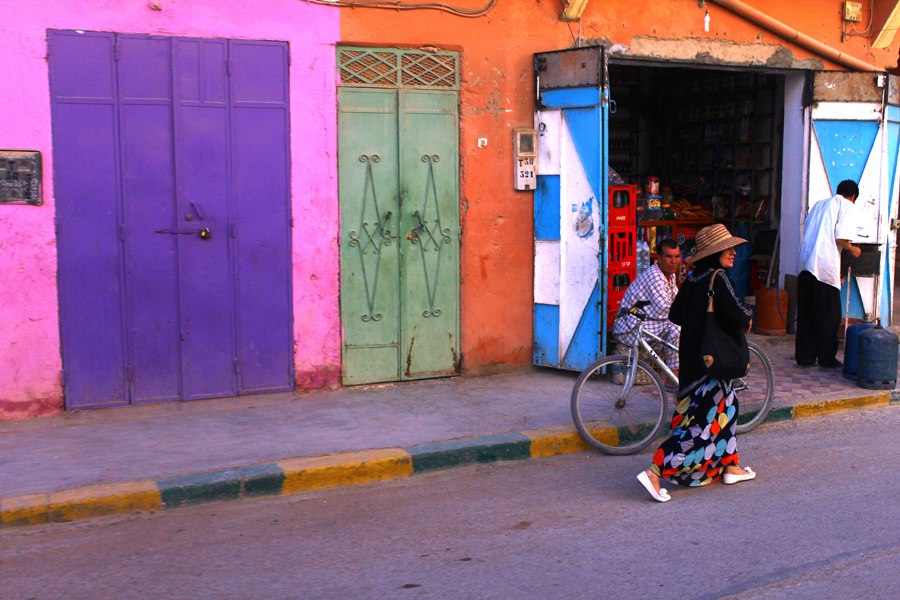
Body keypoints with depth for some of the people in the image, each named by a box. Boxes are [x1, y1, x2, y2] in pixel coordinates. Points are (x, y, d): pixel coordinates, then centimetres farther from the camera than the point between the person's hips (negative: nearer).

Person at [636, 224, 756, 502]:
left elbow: (675, 315, 11)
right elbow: (736, 315, -24)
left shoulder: (692, 279, 7)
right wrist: (746, 320, -3)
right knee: (702, 422, -6)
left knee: (726, 406, 23)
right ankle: (654, 472, -12)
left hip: (691, 357, 9)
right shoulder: (717, 278, -17)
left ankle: (731, 467, 34)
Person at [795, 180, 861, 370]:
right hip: (826, 267, -6)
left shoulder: (819, 204, 22)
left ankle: (804, 356, 13)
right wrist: (853, 250, 9)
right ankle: (827, 359, 8)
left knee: (805, 313, 10)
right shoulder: (846, 205, 1)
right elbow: (840, 237, -11)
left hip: (805, 264, 7)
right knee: (829, 315, 3)